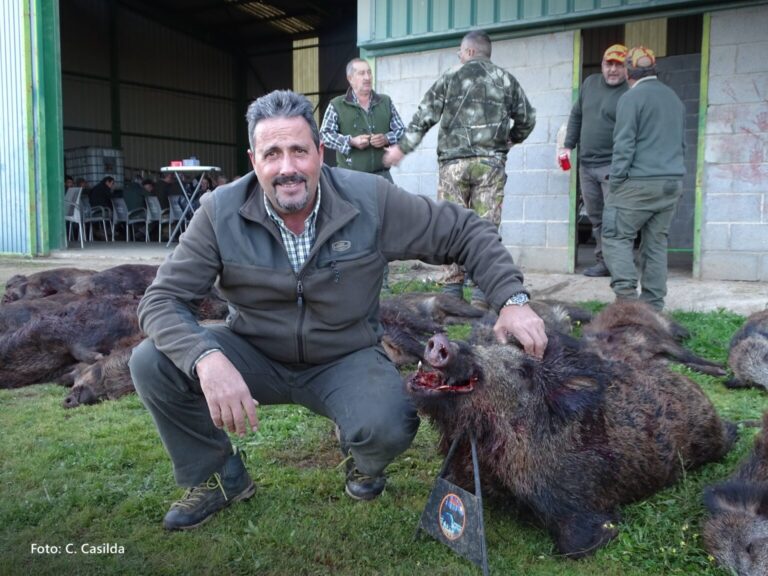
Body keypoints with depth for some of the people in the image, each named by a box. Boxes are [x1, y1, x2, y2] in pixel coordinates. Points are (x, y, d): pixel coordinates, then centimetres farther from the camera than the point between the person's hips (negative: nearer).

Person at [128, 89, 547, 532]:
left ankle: (363, 460, 11)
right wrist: (207, 359, -38)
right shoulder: (221, 212, -15)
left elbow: (465, 231, -7)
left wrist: (512, 299, -20)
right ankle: (219, 477, 7)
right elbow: (162, 300, -17)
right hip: (255, 355, 2)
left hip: (347, 359, -1)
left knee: (389, 428, -32)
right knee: (153, 362, -20)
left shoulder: (371, 200, -16)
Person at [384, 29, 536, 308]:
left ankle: (453, 289, 8)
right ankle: (481, 293, 0)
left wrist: (402, 147, 11)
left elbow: (424, 116, 4)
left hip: (454, 162, -1)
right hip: (491, 162, 1)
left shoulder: (451, 77, 6)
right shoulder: (507, 80, 12)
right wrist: (510, 139, 35)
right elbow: (527, 119, 17)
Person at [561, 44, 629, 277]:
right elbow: (576, 115, 21)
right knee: (596, 218, 11)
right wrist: (568, 145, 14)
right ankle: (603, 262, 20)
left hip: (613, 166, -6)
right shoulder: (590, 83, 12)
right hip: (586, 164, 6)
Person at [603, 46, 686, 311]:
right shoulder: (674, 98, 17)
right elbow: (681, 142, 23)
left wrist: (615, 184, -8)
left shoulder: (631, 98, -6)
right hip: (673, 183, 7)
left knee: (616, 236, -1)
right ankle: (653, 306, 9)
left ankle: (626, 293, -16)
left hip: (640, 182, -7)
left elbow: (624, 146, -12)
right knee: (657, 243, 9)